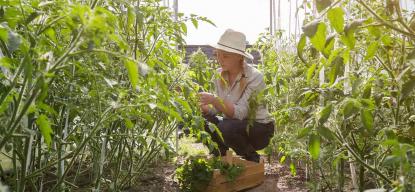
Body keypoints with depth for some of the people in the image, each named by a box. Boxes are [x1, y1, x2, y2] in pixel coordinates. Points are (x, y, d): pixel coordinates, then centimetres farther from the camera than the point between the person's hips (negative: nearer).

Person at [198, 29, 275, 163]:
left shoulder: (255, 77, -22)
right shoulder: (220, 75, -4)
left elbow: (240, 113, -30)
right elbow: (218, 108, -1)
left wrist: (214, 100, -40)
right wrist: (205, 108, -21)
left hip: (260, 129, -5)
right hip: (234, 124, 5)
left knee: (227, 127, -32)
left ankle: (252, 159, -4)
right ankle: (220, 156, 8)